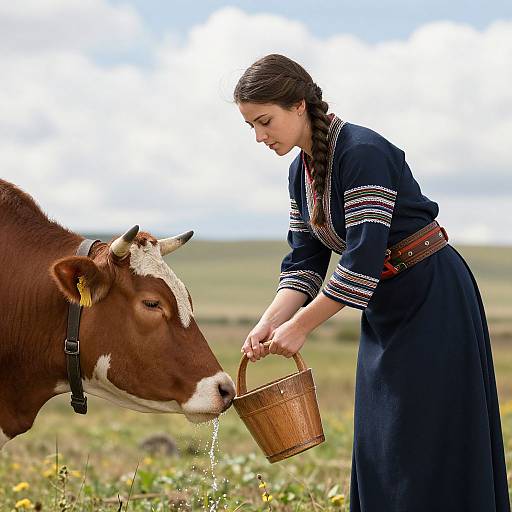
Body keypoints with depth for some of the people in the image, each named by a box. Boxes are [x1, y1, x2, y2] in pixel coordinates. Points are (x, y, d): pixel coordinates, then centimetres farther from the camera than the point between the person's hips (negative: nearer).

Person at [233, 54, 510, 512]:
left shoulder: (362, 152, -22)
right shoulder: (301, 171, 5)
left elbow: (362, 259, -27)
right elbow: (304, 262, 6)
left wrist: (301, 326, -23)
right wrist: (270, 323, -10)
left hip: (433, 302, -9)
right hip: (385, 312, 9)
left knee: (427, 449, -7)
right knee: (378, 450, 10)